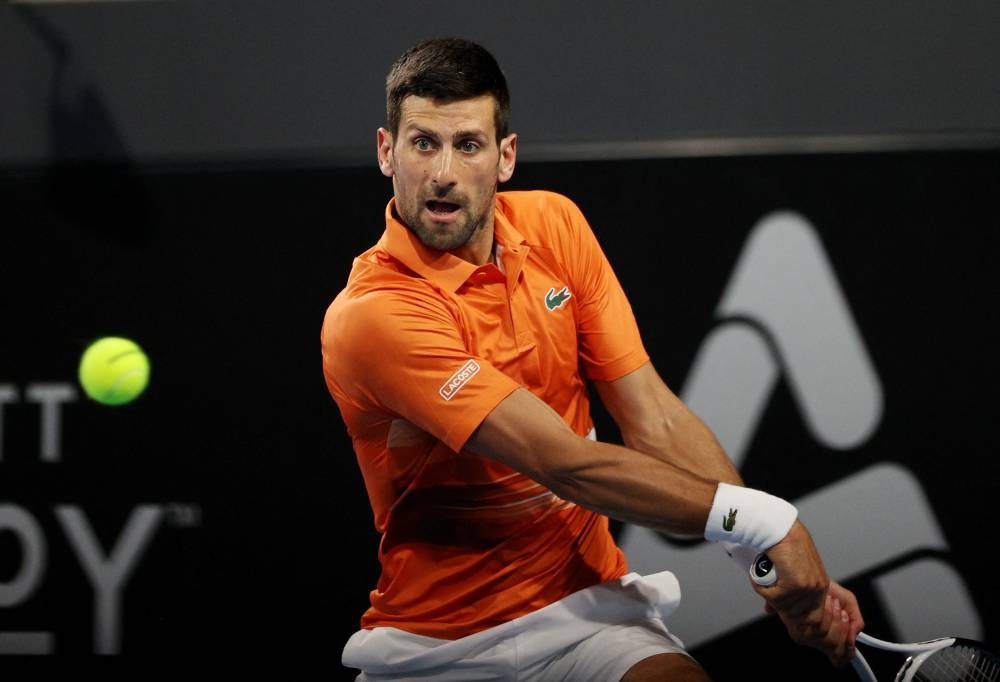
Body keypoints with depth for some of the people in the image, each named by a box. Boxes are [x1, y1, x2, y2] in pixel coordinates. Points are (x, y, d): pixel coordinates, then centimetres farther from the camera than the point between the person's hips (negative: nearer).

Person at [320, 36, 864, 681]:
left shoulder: (554, 224, 2)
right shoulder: (372, 316, -19)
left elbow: (656, 421, -3)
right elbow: (565, 463, -25)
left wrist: (789, 572, -14)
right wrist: (763, 519, -29)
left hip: (587, 608, 0)